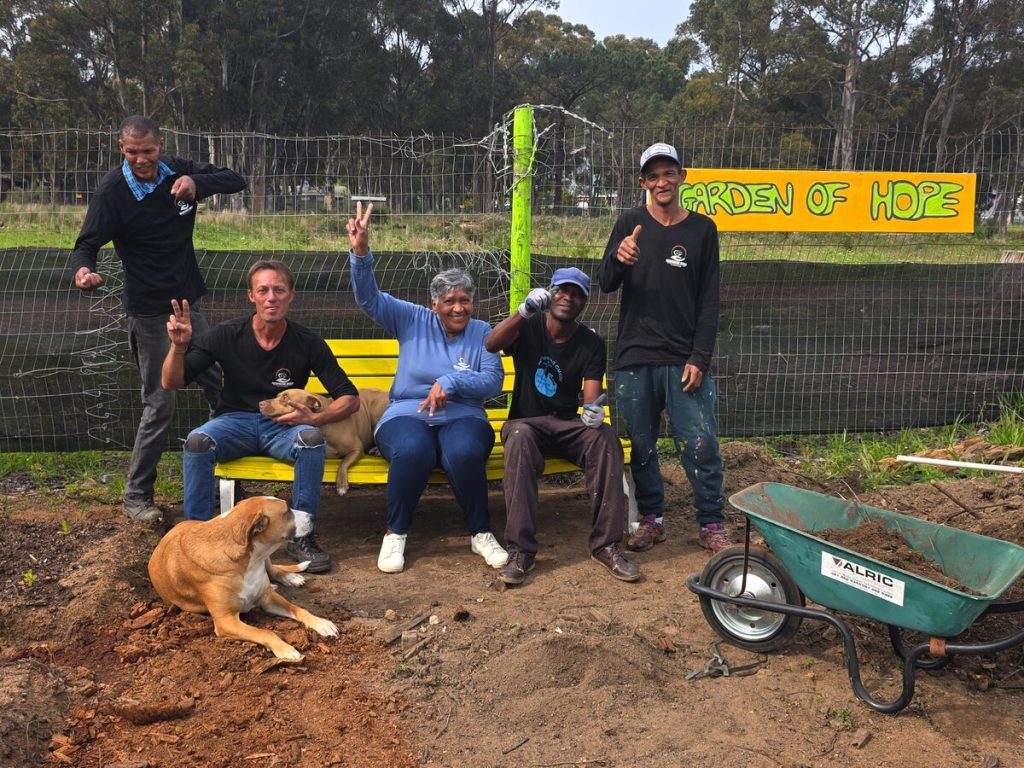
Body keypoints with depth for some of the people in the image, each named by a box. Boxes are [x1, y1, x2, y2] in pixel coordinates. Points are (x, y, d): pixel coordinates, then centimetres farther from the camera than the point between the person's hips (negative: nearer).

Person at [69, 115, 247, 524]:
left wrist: (197, 183, -25)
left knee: (217, 386, 14)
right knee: (159, 403, -3)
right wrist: (83, 269, -42)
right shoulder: (112, 190, -16)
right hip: (148, 311, -6)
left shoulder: (180, 171, -2)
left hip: (188, 302, 6)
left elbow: (236, 180, -4)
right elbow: (87, 243, -18)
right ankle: (136, 497, 10)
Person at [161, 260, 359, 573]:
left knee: (312, 438, -34)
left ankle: (301, 536, -22)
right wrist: (179, 345, -25)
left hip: (282, 425, 0)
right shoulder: (227, 335, -6)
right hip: (235, 421, 1)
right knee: (197, 441, -32)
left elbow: (350, 399, -3)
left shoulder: (308, 343, -7)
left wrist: (315, 418, -21)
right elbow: (172, 383, -5)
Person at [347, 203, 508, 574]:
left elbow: (494, 380, -2)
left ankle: (481, 533, -12)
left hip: (462, 415, 0)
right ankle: (395, 533, -14)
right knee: (413, 451, -36)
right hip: (408, 414, 0)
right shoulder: (413, 320, 9)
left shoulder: (482, 333, 9)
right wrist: (360, 252, -15)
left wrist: (450, 382, -16)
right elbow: (369, 297, 0)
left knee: (465, 453, -36)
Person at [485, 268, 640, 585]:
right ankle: (520, 549, -36)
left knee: (606, 437, -30)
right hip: (526, 421, -1)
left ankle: (606, 544, -25)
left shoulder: (592, 344, 2)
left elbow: (592, 396, -8)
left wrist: (594, 410, -33)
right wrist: (524, 310, -39)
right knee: (521, 437, -37)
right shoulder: (529, 327, -1)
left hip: (569, 424, 2)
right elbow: (491, 344, -22)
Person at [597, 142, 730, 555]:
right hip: (634, 359, 1)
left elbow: (709, 302, 3)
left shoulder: (702, 229, 5)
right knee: (641, 446, 6)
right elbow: (605, 284, -2)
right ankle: (651, 518, 22)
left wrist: (699, 358, -6)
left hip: (684, 361, -1)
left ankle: (712, 524, 10)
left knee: (701, 445, -4)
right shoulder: (630, 223, 6)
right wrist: (618, 258, -25)